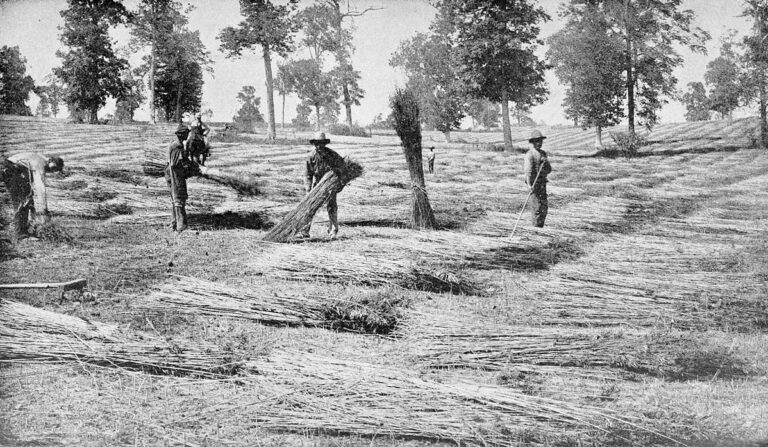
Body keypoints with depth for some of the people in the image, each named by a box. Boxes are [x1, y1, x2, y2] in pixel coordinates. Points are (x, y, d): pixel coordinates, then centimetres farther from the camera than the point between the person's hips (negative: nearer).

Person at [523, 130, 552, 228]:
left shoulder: (543, 153, 14)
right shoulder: (530, 154, -9)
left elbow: (549, 170, 13)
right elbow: (528, 170, -21)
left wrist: (546, 162, -8)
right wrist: (529, 185, -33)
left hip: (542, 182, 8)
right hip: (534, 182, -8)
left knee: (544, 205, 10)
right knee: (536, 206, -7)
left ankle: (541, 225, 20)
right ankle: (536, 227, -2)